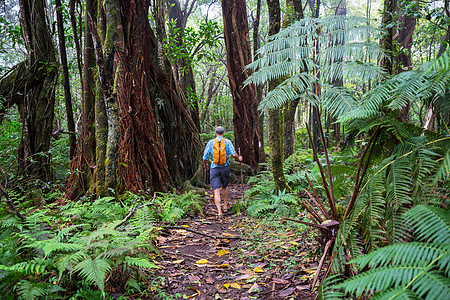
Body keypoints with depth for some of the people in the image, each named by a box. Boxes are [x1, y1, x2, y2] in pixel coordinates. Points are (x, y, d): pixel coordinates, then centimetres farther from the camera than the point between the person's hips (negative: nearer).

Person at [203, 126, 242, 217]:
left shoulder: (210, 142, -2)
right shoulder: (227, 142, -2)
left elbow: (205, 157, -1)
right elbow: (234, 154, -11)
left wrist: (205, 165, 19)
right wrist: (239, 159, 11)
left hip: (214, 169, -1)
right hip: (225, 168, 2)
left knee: (216, 190, -2)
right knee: (224, 186, 26)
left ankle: (219, 212, -10)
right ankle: (225, 206, 29)